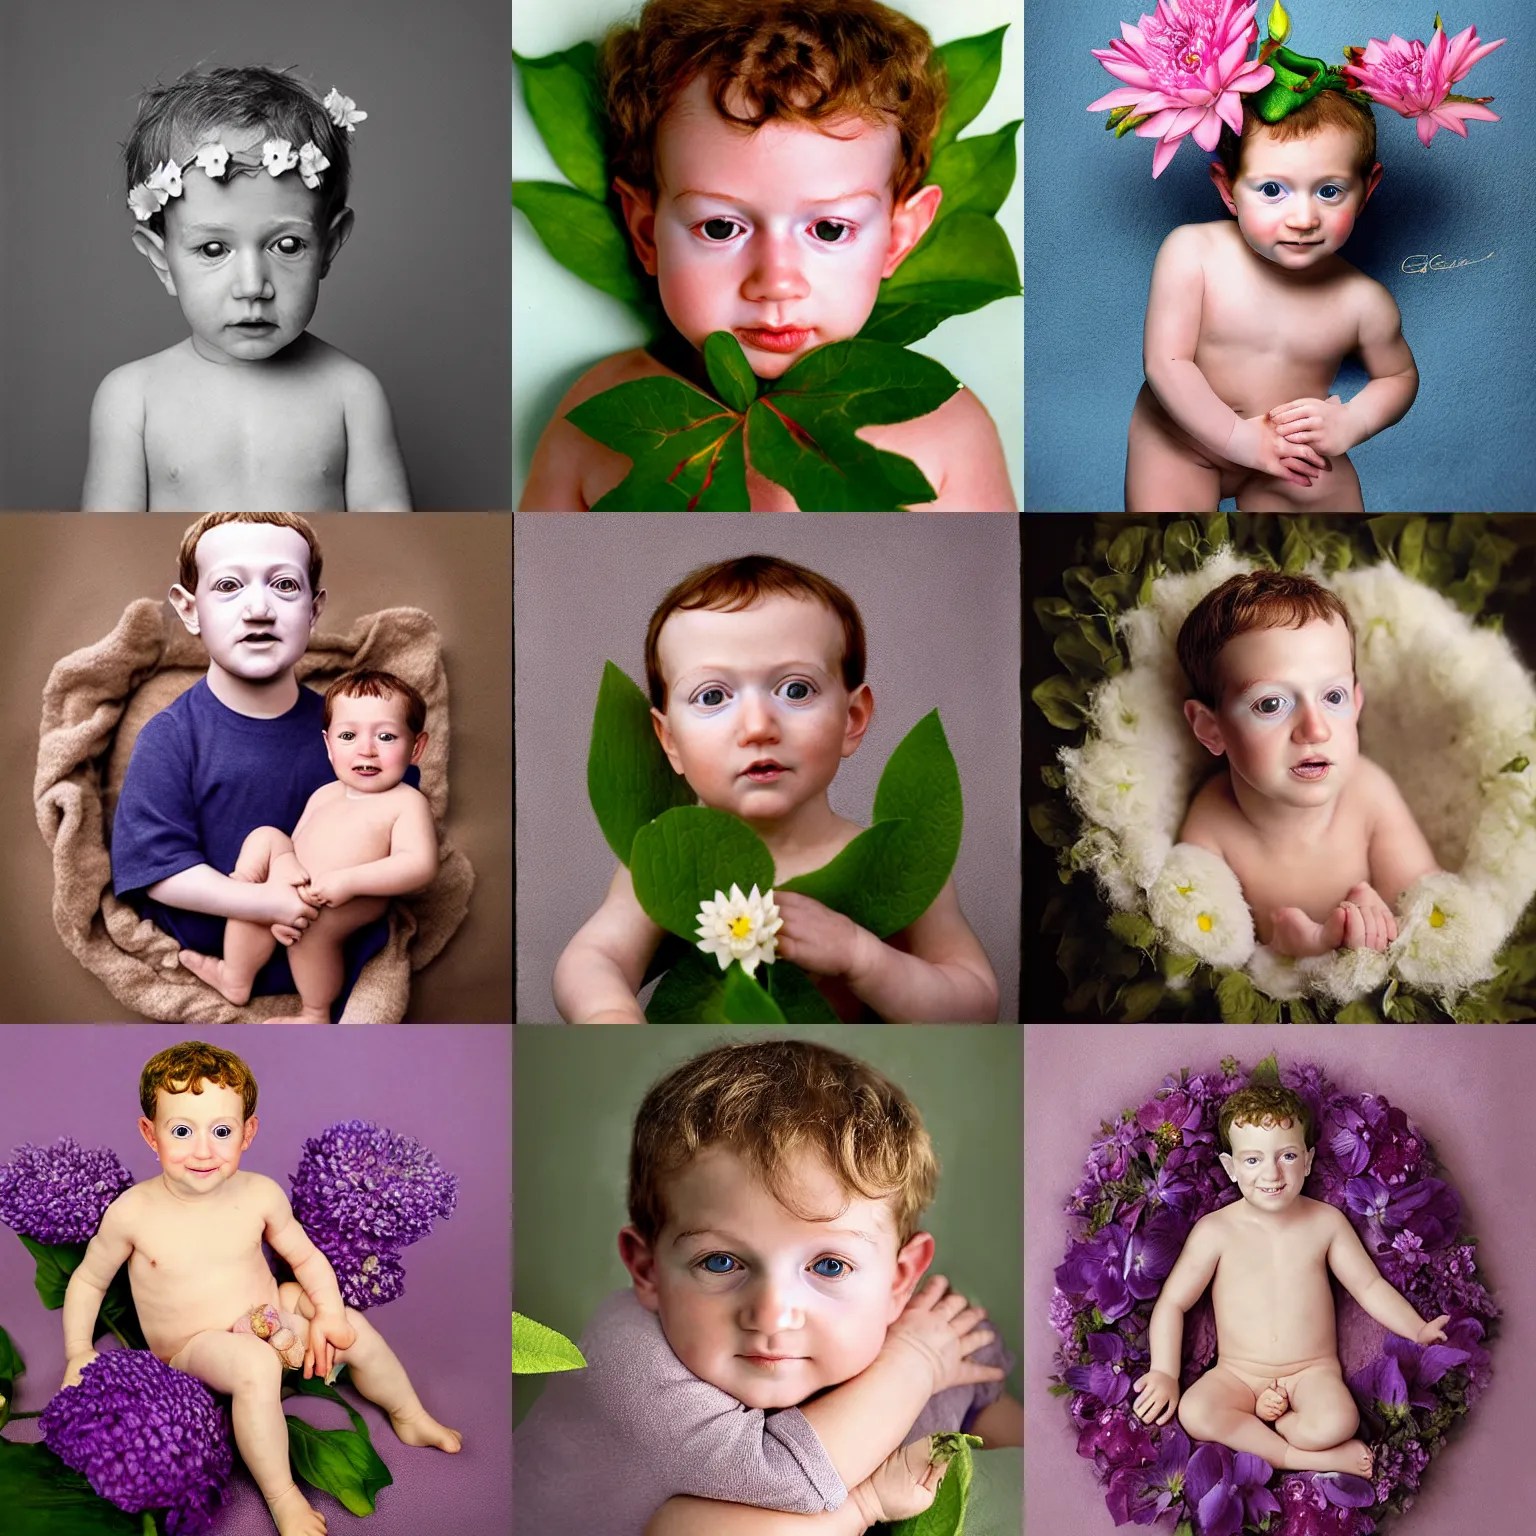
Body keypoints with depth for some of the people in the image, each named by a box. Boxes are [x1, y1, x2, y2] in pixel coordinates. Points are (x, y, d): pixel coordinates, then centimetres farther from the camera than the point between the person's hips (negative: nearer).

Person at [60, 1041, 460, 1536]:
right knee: (256, 1367, -35)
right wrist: (78, 1351, -8)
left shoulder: (260, 1195, -11)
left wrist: (328, 1313, -11)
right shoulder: (132, 1212, -17)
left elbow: (306, 1257, 3)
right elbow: (88, 1280, -1)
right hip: (195, 1345, -4)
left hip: (267, 1313, 4)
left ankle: (411, 1417, 21)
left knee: (355, 1330, -7)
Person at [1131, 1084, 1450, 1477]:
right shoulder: (1215, 1230, -4)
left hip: (1312, 1370, 0)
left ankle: (1265, 1418, -6)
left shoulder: (1326, 1222, 3)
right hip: (1237, 1374, 0)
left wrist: (1418, 1330, -6)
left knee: (1336, 1422, -34)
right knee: (1194, 1413, -32)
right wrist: (1165, 1374, -12)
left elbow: (1369, 1286, 9)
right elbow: (1173, 1301, -2)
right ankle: (1304, 1458, -22)